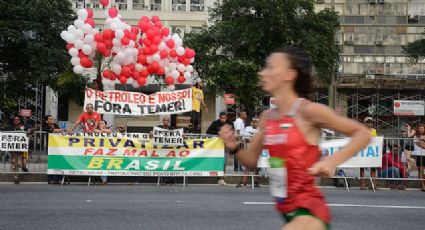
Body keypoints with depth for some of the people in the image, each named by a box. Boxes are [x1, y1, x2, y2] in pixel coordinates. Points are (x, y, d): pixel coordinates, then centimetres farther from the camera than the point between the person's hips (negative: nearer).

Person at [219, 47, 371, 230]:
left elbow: (363, 134, -9)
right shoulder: (267, 117, 7)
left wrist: (333, 161, -22)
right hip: (288, 212, 8)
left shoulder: (308, 111, -13)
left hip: (309, 211, -7)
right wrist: (234, 147, -4)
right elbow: (252, 161, 16)